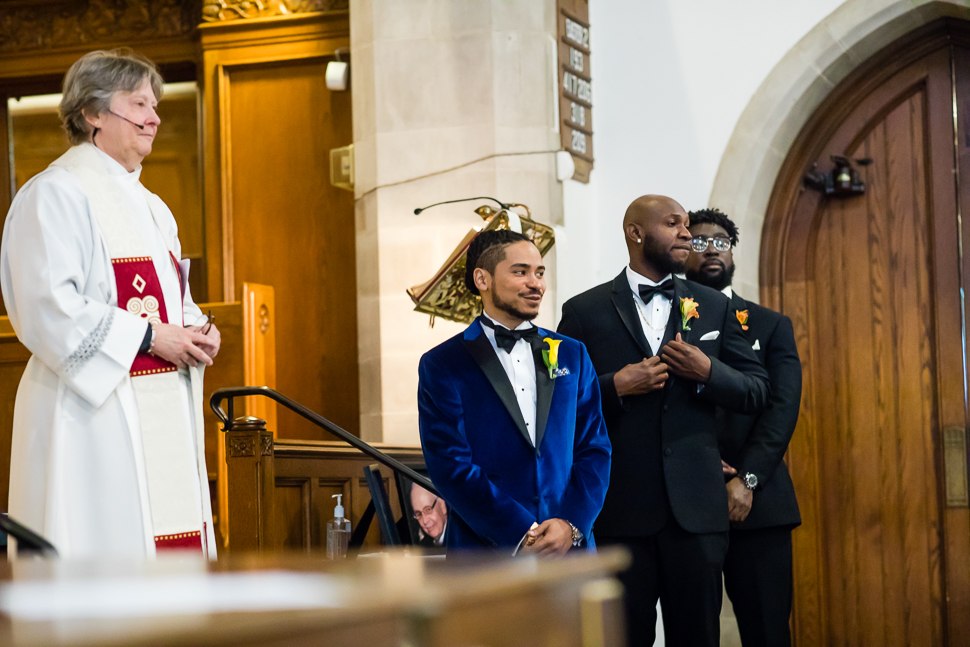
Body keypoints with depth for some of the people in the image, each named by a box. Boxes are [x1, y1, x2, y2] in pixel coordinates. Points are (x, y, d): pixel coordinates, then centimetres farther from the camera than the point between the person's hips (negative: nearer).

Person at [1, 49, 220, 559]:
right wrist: (149, 337, -16)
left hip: (164, 417, 9)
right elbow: (48, 311, -17)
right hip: (94, 414, -9)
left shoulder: (150, 206, 21)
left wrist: (197, 329, 3)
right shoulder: (55, 194, -7)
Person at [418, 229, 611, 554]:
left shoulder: (572, 355, 11)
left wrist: (572, 525, -8)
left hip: (570, 547, 3)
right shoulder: (441, 366, -2)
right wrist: (521, 535, -14)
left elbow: (595, 448, 7)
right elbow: (451, 468, -8)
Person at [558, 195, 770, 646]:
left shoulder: (714, 307, 13)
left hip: (696, 507, 2)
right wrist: (614, 387, -14)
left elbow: (757, 392, 11)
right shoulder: (584, 312, 4)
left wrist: (708, 372, -7)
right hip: (619, 508, -2)